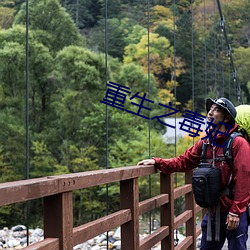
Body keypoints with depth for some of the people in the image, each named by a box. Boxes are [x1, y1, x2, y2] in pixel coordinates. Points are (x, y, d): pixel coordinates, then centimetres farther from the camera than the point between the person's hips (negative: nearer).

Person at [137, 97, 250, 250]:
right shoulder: (205, 144, 8)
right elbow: (183, 162, 10)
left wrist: (235, 212, -18)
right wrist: (157, 162, -3)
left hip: (234, 214, -6)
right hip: (213, 212, 6)